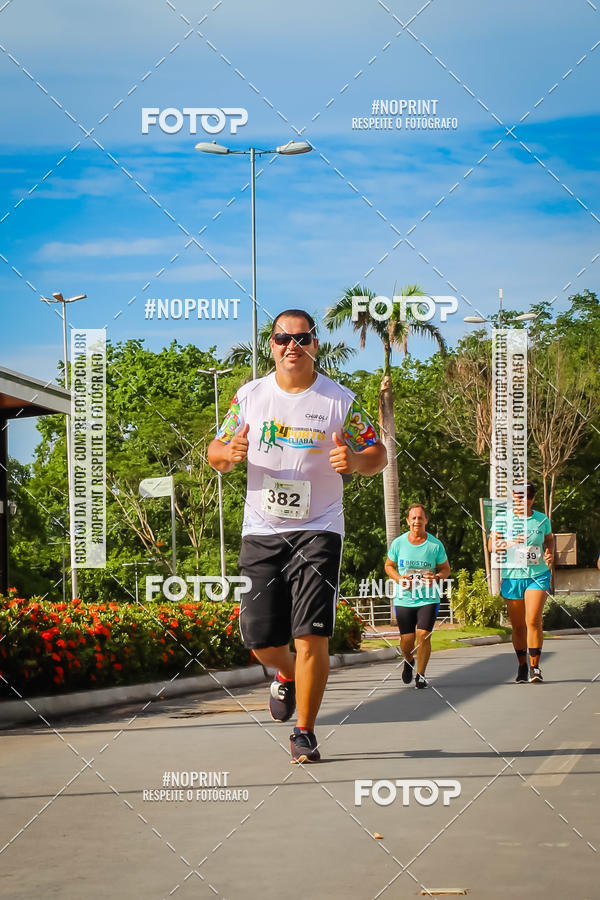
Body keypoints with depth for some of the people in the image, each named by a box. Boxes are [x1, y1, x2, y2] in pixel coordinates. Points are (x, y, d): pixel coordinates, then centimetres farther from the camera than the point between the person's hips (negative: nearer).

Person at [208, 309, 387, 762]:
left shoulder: (340, 400, -3)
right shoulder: (249, 395, 4)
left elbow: (378, 455, 3)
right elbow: (216, 453, 10)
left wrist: (354, 461, -20)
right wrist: (229, 453, -14)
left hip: (318, 529, -3)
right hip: (261, 531, 3)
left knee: (312, 636, -13)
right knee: (260, 638, 4)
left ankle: (305, 733, 2)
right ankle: (289, 675, 40)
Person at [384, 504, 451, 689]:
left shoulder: (435, 545, -1)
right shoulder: (398, 543, 1)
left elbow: (445, 569, 8)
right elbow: (389, 566, 12)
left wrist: (436, 577, -15)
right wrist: (399, 579, -8)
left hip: (428, 599, -1)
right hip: (404, 599, 1)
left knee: (423, 635, -13)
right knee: (407, 639, 0)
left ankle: (420, 675, 3)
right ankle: (409, 661, 35)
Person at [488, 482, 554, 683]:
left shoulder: (542, 520, 4)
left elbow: (549, 539, 22)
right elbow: (491, 545, -3)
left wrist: (550, 553, 1)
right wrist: (510, 543, -21)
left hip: (538, 576, 0)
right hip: (512, 577, 0)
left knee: (533, 621, -15)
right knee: (518, 626, 5)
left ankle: (535, 666, -8)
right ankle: (522, 666, 20)